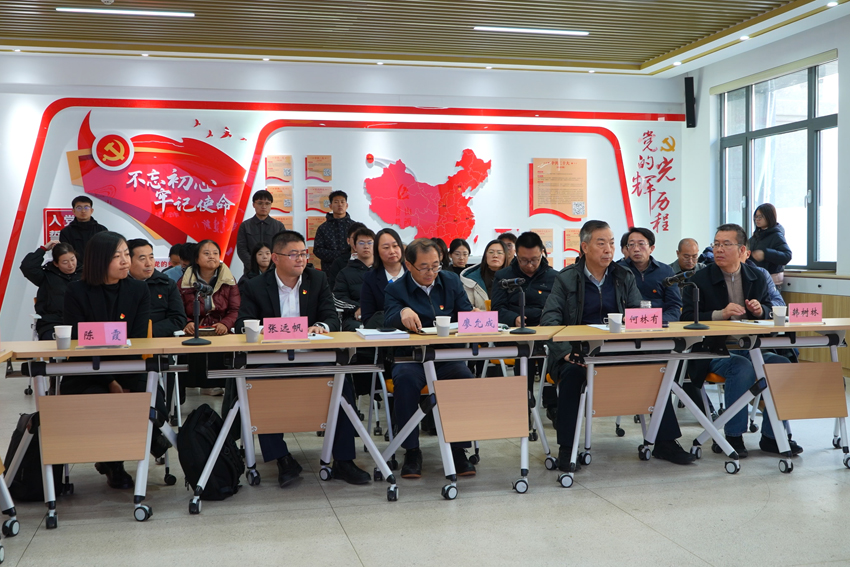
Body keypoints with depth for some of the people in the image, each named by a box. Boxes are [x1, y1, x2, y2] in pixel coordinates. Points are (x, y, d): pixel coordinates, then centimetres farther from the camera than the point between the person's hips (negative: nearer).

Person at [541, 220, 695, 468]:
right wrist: (567, 352, -24)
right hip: (580, 351, -3)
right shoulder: (566, 278, 2)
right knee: (571, 371, -34)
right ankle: (566, 448, -23)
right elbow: (549, 318, -8)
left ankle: (665, 442, -7)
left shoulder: (625, 277, 13)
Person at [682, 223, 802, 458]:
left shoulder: (757, 278, 13)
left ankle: (771, 437, -5)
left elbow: (769, 308, 23)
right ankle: (734, 437, -18)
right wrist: (720, 314, -22)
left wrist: (760, 309, -3)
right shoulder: (699, 280, -1)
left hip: (751, 347, 5)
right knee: (742, 368, -33)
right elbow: (687, 318, -8)